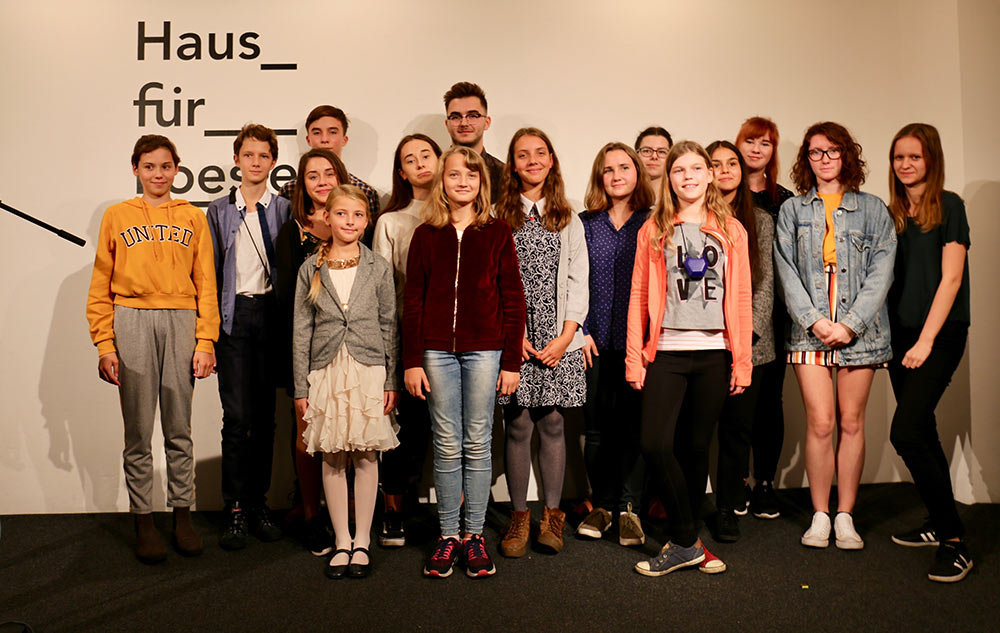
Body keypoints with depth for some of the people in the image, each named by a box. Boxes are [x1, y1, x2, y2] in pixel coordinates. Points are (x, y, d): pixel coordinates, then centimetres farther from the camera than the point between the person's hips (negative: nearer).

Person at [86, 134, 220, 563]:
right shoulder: (117, 217, 10)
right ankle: (143, 520, 13)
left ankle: (182, 515, 15)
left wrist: (206, 341, -1)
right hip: (132, 322, 0)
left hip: (181, 321, 1)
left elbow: (206, 285, 8)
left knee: (179, 428, 5)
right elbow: (101, 287, 7)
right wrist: (105, 343, -2)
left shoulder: (193, 218, 11)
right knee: (138, 429, 2)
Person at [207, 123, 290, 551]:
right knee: (237, 415, -6)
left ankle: (258, 503, 16)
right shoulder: (220, 211, 10)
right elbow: (210, 271, 10)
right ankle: (235, 510, 3)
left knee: (265, 415, 5)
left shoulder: (284, 210, 9)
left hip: (271, 312, 1)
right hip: (233, 314, 0)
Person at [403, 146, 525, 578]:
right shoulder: (425, 235, 7)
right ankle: (448, 536, 16)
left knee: (477, 444, 5)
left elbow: (513, 300, 3)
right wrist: (412, 361, 1)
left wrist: (511, 361, -1)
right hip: (437, 351, 1)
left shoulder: (497, 233, 4)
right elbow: (412, 302, 7)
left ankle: (474, 535, 16)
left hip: (484, 349, -1)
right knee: (447, 446, 5)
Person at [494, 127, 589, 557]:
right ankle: (518, 516, 12)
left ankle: (551, 514, 14)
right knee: (518, 426, 1)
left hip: (558, 340, 1)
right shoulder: (498, 217, 6)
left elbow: (579, 280, 6)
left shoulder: (568, 219, 12)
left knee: (552, 424, 3)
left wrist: (565, 336, -5)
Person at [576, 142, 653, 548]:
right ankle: (602, 504, 20)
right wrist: (580, 330, -2)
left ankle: (629, 508, 13)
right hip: (596, 341, 2)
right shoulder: (586, 223, 9)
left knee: (633, 423, 1)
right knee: (597, 425, 5)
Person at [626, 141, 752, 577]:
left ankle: (683, 541, 22)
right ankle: (687, 542, 3)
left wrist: (742, 361, 1)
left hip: (714, 353, 1)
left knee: (695, 448, 7)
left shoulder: (731, 230, 9)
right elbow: (638, 296, 4)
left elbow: (741, 299, 7)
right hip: (666, 353, 0)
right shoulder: (654, 230, 7)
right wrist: (635, 358, -1)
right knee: (655, 444, -12)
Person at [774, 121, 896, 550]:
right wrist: (813, 320, -9)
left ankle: (845, 515, 14)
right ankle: (820, 515, 7)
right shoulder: (792, 210, 11)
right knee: (820, 422, -5)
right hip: (810, 329, 0)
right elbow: (787, 272, 4)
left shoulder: (873, 209, 10)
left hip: (860, 331, 0)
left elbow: (880, 272, 1)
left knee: (851, 422, 4)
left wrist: (850, 324, -9)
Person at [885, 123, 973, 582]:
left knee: (905, 432, -17)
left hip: (940, 333, -6)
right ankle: (939, 524, 24)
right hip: (899, 334, 6)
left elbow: (951, 278, -11)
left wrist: (926, 340, -15)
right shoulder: (892, 214, 13)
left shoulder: (948, 206, -4)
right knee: (922, 431, 11)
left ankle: (953, 540, -7)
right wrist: (895, 336, 4)